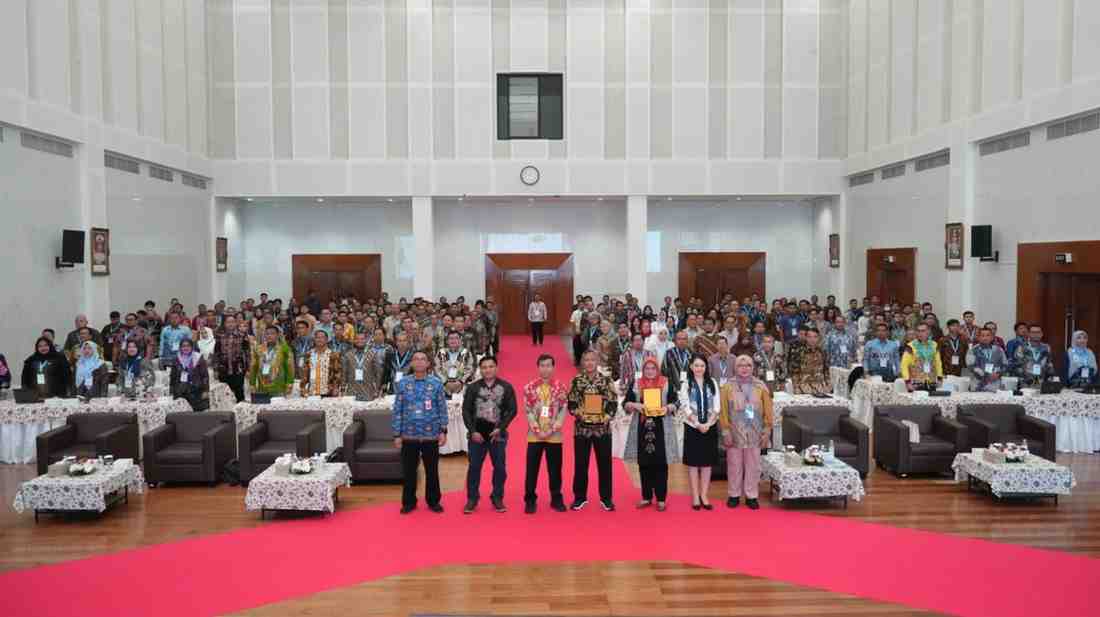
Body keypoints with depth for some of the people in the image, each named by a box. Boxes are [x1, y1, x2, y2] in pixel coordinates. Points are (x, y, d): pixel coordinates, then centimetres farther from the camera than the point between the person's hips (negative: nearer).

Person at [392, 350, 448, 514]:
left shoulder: (436, 383, 0)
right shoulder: (403, 384, 0)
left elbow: (442, 409, 2)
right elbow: (397, 410, 1)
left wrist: (443, 431, -4)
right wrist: (397, 434, -2)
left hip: (431, 435, 0)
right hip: (409, 435, 0)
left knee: (432, 470, 9)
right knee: (408, 471, 9)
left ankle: (433, 501, 24)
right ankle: (409, 502, 25)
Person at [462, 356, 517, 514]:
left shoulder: (506, 387, 1)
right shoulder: (473, 387, 2)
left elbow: (512, 410, -1)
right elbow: (466, 410, 1)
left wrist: (500, 428, -10)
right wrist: (473, 431, -9)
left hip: (498, 434, 0)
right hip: (477, 434, 0)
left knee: (500, 467, 5)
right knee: (474, 467, 4)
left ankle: (497, 498, 19)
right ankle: (472, 499, 15)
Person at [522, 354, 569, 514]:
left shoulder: (560, 387, 1)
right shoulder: (529, 387, -1)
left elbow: (563, 410, -2)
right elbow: (528, 411, -3)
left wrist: (552, 429, -11)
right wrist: (538, 431, -12)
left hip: (554, 436, 0)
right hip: (534, 436, 0)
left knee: (555, 469, 9)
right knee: (532, 469, 5)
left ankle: (556, 499, 22)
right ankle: (530, 500, 16)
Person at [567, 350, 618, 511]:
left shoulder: (606, 380, 1)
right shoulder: (576, 381, 1)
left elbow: (614, 403, 1)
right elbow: (570, 403, 3)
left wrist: (607, 416, -12)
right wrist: (577, 412, -14)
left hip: (603, 428, 0)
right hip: (582, 428, 0)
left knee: (604, 464, 7)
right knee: (580, 464, 7)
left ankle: (606, 497, 19)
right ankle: (580, 497, 20)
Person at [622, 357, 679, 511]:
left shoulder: (666, 383, 6)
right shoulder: (635, 384, 9)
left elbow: (675, 402, 6)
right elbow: (625, 404, 7)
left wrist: (668, 408, -14)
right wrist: (634, 405, -13)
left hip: (661, 428, -1)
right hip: (641, 427, 2)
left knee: (661, 463, -1)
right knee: (644, 463, 5)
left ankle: (661, 499, 7)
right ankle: (646, 497, 16)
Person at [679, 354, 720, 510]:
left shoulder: (712, 383, 6)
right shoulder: (686, 385, 1)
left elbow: (716, 406, 1)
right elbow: (686, 407, -6)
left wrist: (708, 424, -11)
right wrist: (698, 424, -15)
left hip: (710, 427, 2)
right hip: (692, 427, -2)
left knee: (707, 462, 4)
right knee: (693, 462, 1)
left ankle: (704, 496, 11)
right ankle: (695, 496, 7)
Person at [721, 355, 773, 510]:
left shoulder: (761, 386, 0)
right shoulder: (728, 387, -3)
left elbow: (768, 411, 3)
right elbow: (723, 411, -2)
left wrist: (767, 431, -1)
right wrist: (726, 432, -6)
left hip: (754, 434, 1)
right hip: (734, 434, -1)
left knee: (753, 466, 7)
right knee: (734, 466, 7)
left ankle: (751, 495, 18)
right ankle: (734, 495, 19)